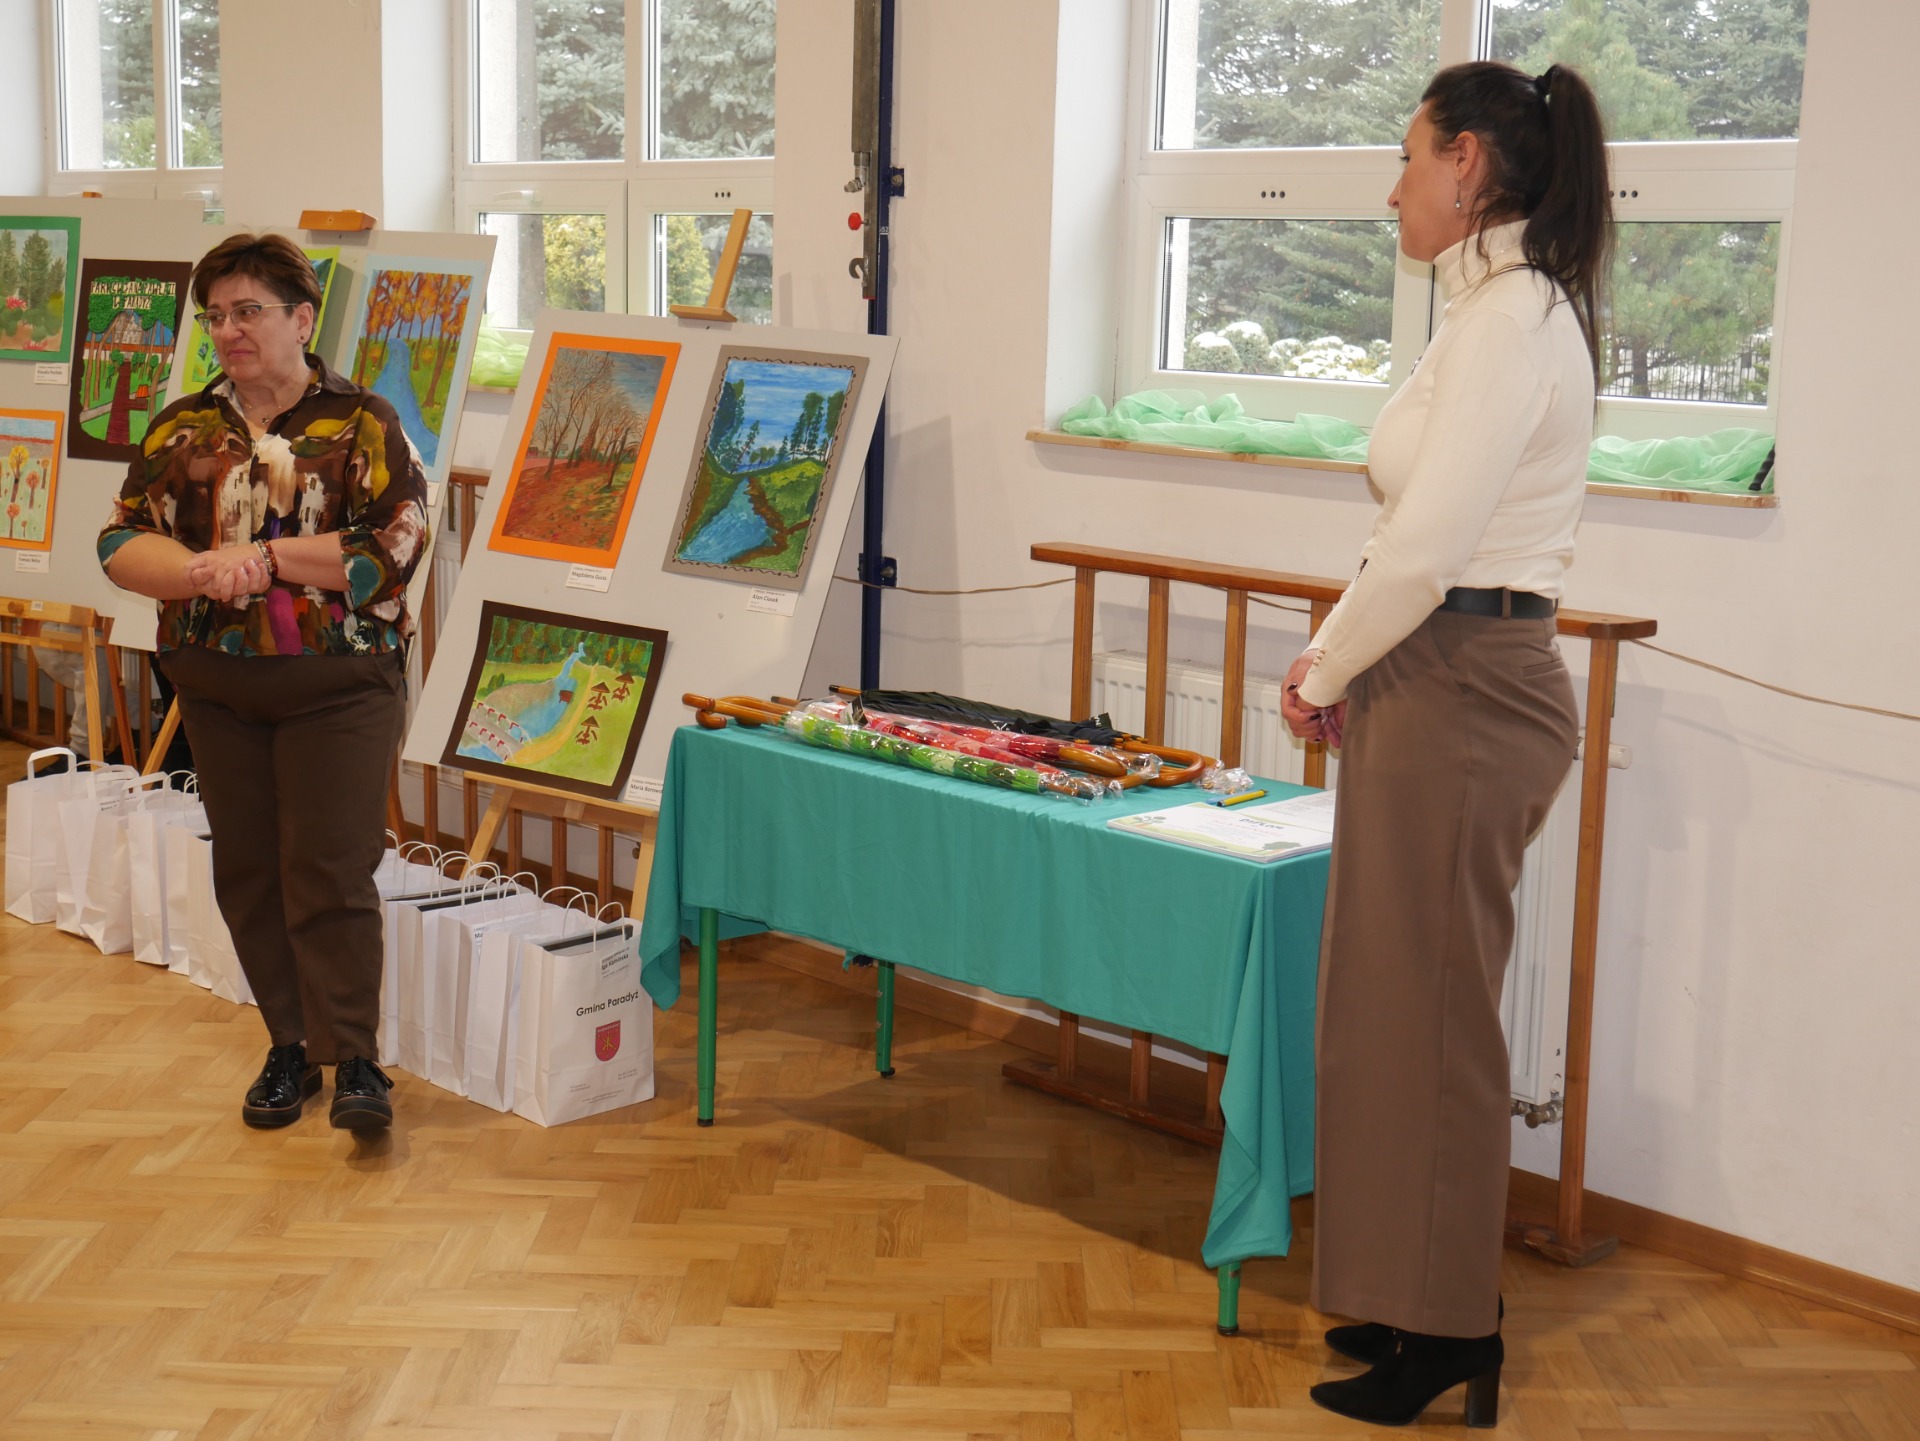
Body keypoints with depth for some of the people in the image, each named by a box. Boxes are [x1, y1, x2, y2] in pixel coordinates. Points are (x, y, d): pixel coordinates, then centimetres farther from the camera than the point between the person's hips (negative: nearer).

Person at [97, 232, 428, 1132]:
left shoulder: (361, 424, -2)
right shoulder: (184, 428, 8)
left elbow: (394, 545, -14)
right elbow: (122, 544, 1)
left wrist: (266, 557, -17)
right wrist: (200, 570, -19)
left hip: (338, 686, -4)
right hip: (219, 686, 4)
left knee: (330, 873, -8)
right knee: (246, 871, 9)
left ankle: (354, 1059, -1)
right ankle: (289, 1046, 21)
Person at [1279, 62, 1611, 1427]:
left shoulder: (1513, 316, -16)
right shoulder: (1511, 308, 15)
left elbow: (1427, 545, -21)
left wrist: (1323, 673, -8)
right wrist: (1342, 664, 10)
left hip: (1462, 695, -10)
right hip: (1448, 686, 10)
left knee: (1424, 1010, 0)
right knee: (1403, 999, 16)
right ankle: (1416, 1301, 28)